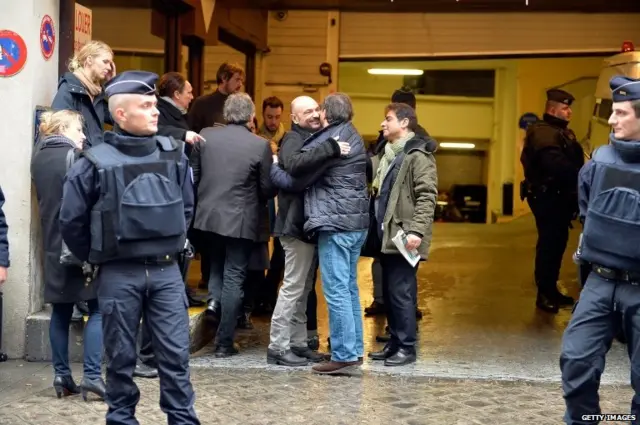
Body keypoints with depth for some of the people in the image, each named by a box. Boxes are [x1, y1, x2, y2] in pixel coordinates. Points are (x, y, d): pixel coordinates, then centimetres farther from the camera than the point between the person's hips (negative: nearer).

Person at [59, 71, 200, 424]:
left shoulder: (173, 155, 2)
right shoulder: (96, 163, -9)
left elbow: (186, 207, 16)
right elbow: (72, 221, -1)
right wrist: (95, 258, 8)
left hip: (166, 272, 3)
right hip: (119, 276, -2)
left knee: (175, 354, 3)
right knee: (121, 357, 8)